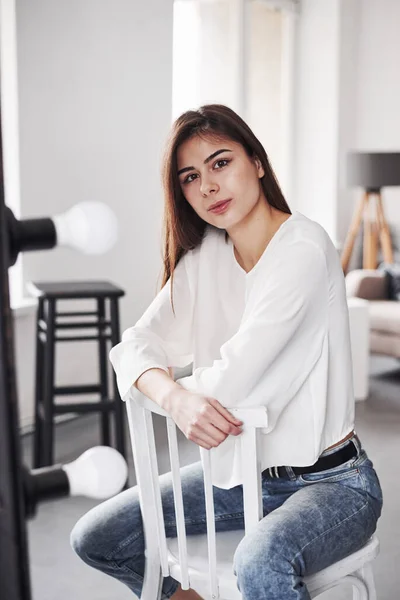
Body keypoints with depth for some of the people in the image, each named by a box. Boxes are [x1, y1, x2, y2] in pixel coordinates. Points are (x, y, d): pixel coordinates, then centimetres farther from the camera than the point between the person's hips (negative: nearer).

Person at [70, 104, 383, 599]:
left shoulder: (304, 250, -20)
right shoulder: (205, 255, 4)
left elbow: (230, 383, -25)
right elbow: (136, 346, -3)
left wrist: (156, 386, -7)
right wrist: (176, 397, -25)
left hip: (330, 481, -7)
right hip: (238, 474, 7)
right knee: (95, 539, 6)